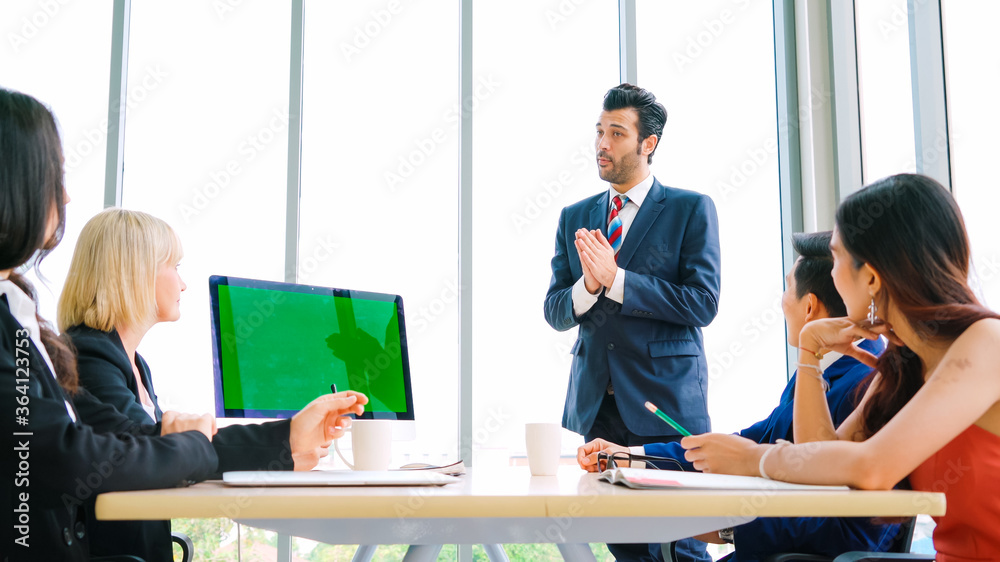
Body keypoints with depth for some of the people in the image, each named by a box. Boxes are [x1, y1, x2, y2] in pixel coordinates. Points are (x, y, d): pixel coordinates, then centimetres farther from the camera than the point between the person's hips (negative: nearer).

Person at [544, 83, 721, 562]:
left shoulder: (691, 209, 0)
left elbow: (702, 303, -10)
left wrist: (615, 279, -16)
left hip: (666, 401, -4)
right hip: (592, 404, 4)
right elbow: (553, 312, 10)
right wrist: (587, 286, -12)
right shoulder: (575, 217, 13)